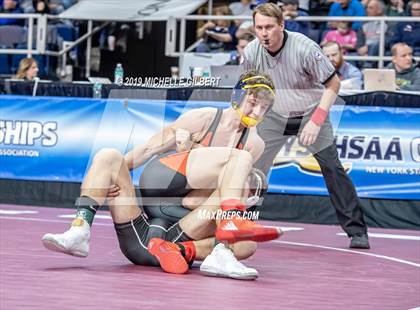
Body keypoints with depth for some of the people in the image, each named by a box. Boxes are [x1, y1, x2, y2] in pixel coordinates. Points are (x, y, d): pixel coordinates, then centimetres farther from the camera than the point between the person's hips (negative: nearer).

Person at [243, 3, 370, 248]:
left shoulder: (305, 48, -26)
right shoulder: (252, 52, -13)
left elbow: (333, 84, -18)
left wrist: (316, 121, -25)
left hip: (311, 114, -3)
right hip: (275, 116, 4)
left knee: (333, 169, -13)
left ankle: (357, 232, -6)